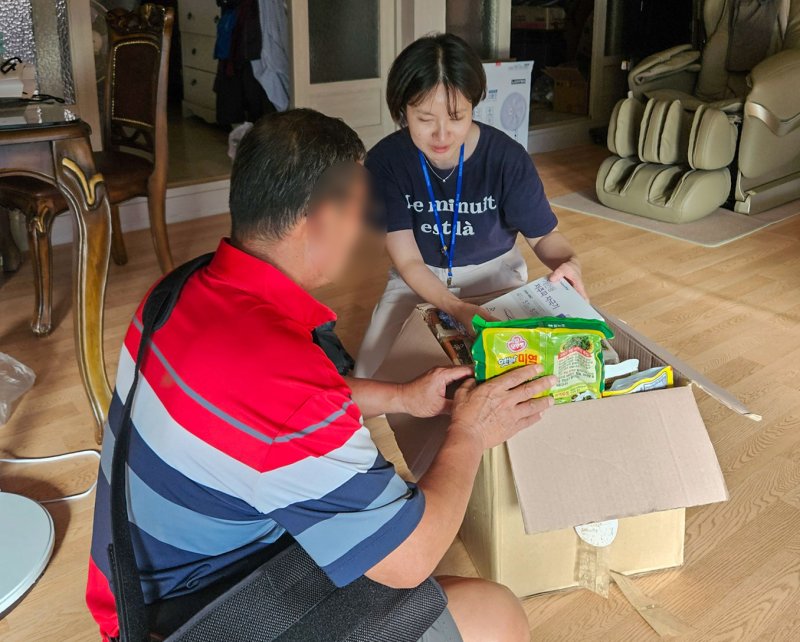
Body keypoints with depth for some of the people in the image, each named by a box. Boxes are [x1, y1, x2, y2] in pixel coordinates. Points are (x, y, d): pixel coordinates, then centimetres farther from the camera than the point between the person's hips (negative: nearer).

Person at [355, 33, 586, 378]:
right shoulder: (384, 162, -23)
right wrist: (457, 308, -42)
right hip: (420, 278, 0)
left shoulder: (507, 157, -23)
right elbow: (408, 261, -23)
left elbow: (544, 234, -10)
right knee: (370, 376, -12)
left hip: (494, 271, 0)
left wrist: (568, 262, -35)